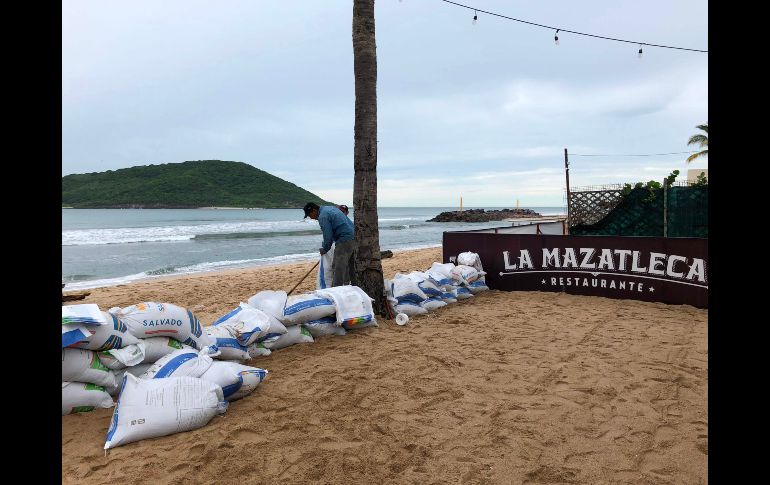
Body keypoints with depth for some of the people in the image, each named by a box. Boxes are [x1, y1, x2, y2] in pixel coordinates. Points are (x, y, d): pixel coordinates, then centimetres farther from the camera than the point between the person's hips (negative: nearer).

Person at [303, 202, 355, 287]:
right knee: (351, 267, 17)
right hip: (353, 237, 10)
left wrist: (324, 250, 6)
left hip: (345, 240, -10)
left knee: (339, 268, -5)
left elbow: (328, 236, -12)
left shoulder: (323, 217, -11)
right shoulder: (331, 207, 18)